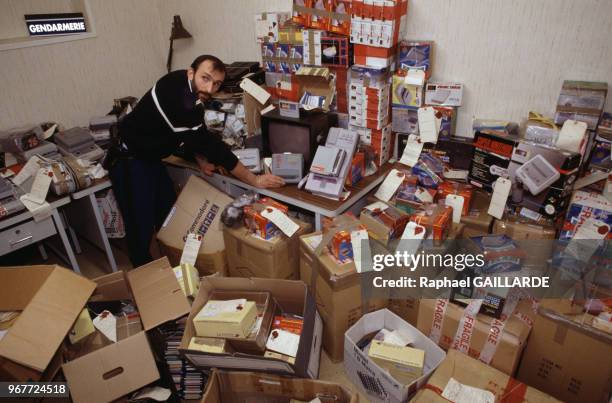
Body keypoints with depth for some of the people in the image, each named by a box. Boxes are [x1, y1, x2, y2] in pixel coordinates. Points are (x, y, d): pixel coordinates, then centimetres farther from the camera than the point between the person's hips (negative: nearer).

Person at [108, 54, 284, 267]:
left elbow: (194, 134, 8)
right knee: (142, 229, -5)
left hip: (151, 158, 9)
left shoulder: (189, 90, -5)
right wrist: (254, 180, -27)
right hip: (129, 162, -9)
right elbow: (209, 143, -32)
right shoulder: (176, 97, -33)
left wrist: (201, 160, -10)